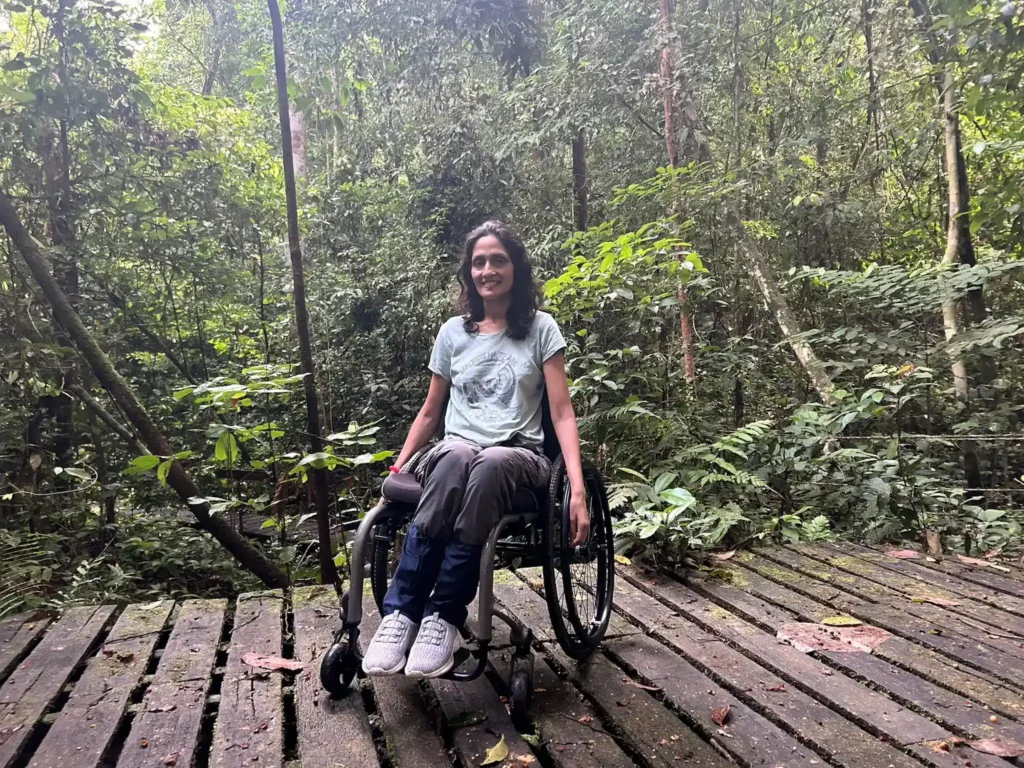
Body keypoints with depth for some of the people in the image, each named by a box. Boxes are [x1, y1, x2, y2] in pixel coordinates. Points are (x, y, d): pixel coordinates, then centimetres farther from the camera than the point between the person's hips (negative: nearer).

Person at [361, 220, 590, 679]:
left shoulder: (540, 328, 8)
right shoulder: (453, 332, 15)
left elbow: (561, 413, 0)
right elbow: (430, 413, 21)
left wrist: (577, 489, -13)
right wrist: (396, 470, 10)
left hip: (518, 456, -1)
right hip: (455, 450, 2)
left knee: (489, 464, -40)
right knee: (457, 456, -38)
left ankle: (443, 618, -32)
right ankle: (400, 613, -36)